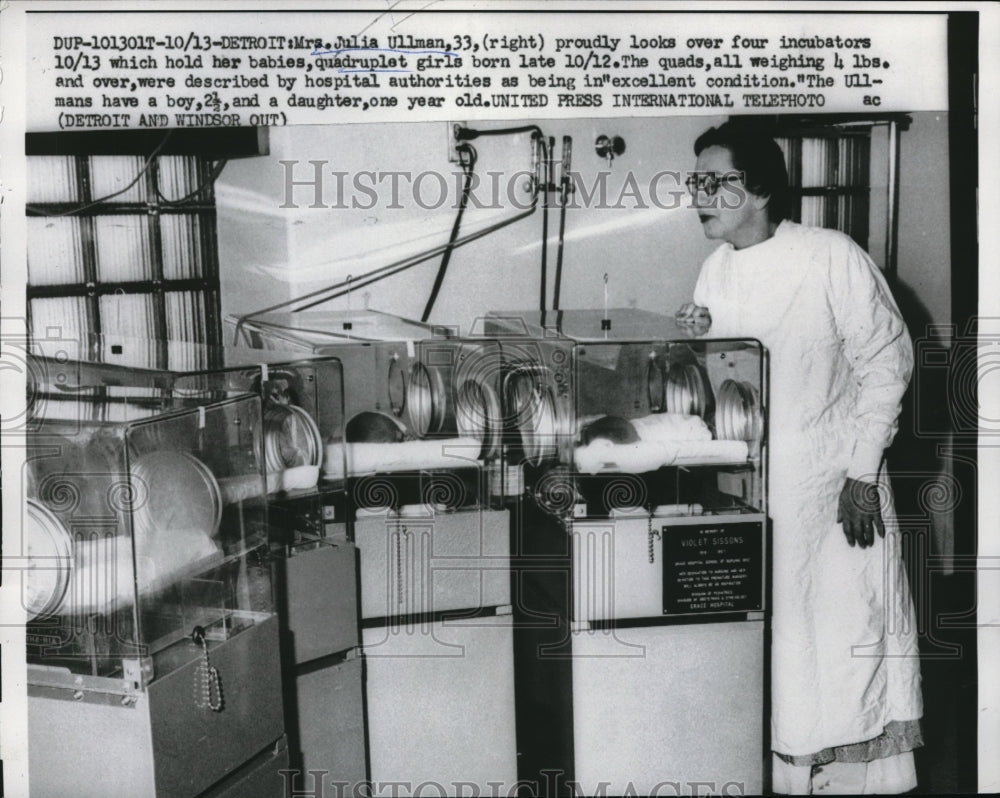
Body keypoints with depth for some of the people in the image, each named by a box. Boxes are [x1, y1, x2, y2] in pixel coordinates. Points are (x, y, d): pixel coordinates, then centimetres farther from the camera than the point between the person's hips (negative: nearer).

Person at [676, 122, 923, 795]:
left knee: (845, 635, 4)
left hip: (828, 487, -5)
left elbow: (886, 362, -10)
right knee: (764, 643, 13)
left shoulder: (834, 258, -14)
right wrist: (698, 341, -8)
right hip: (744, 487, 6)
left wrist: (863, 473, -13)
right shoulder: (716, 269, 5)